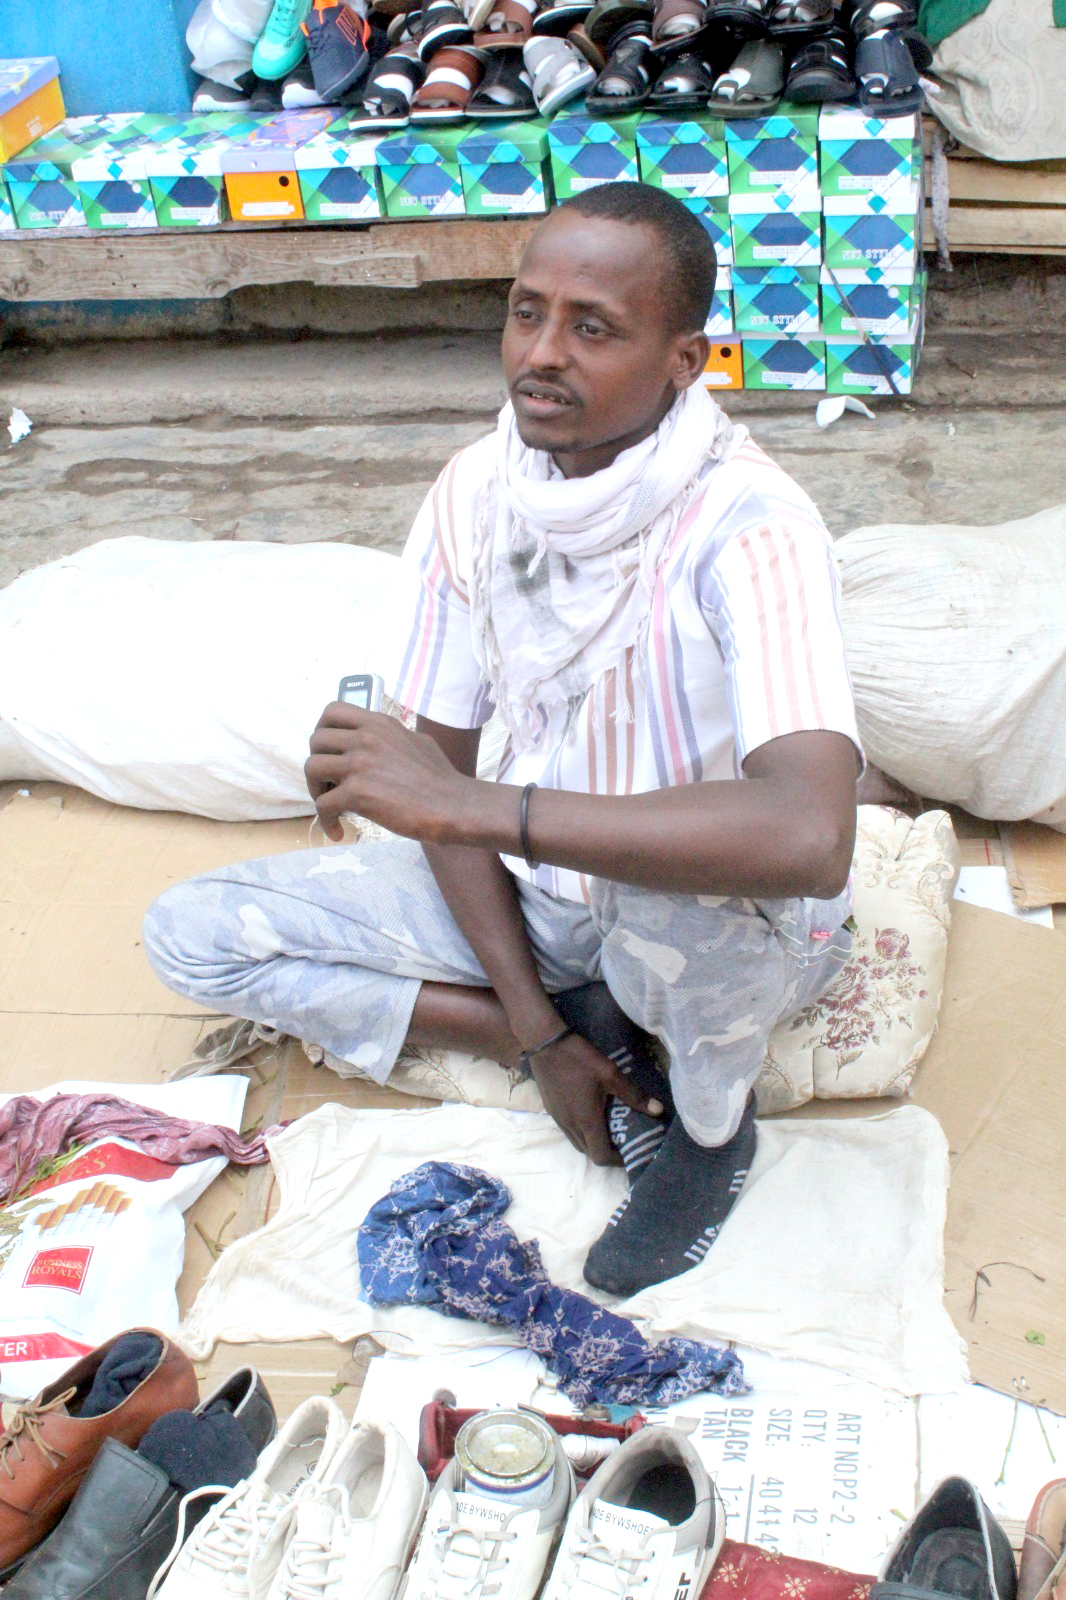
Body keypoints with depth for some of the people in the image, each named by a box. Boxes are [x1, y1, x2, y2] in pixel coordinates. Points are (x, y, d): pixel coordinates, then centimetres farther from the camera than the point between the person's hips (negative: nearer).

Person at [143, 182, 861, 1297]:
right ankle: (597, 1032, -3)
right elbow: (441, 769, -3)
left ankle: (710, 1118, -6)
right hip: (530, 892, 6)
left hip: (721, 924, -5)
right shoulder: (476, 493, -10)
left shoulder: (746, 525, -29)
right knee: (190, 933, -4)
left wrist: (475, 807, -43)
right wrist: (534, 1020, -11)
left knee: (682, 892, -42)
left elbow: (808, 839, -45)